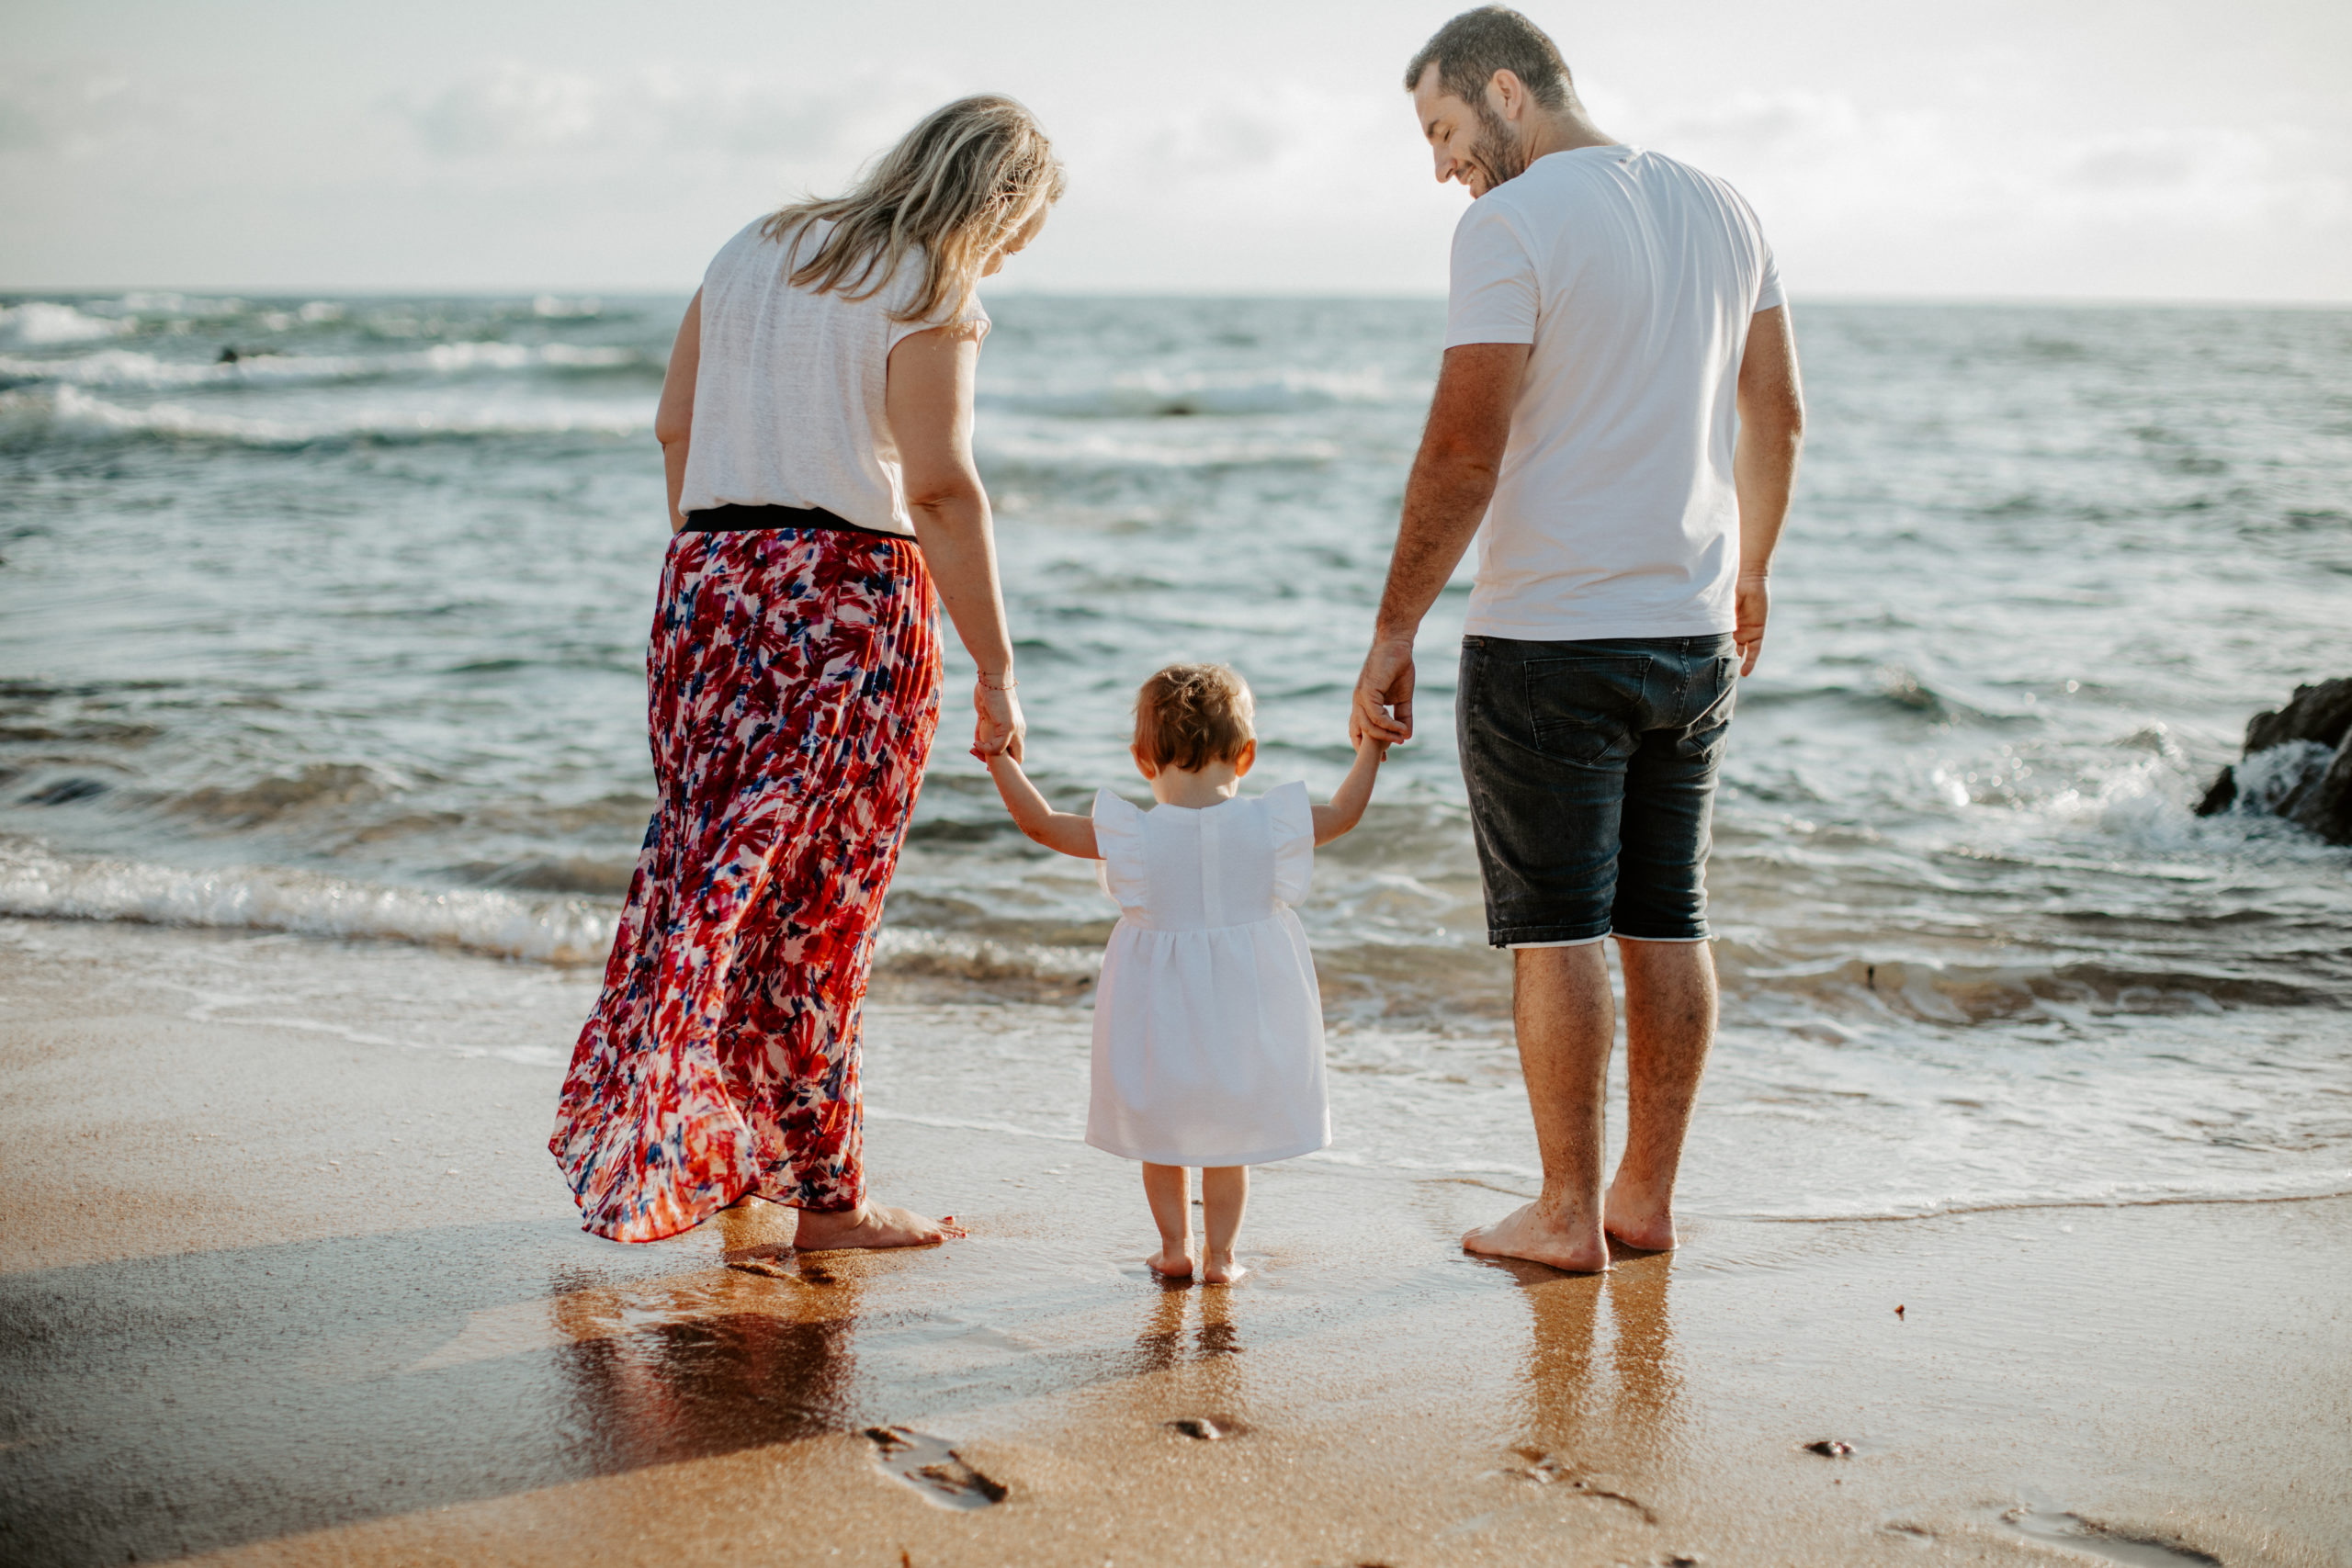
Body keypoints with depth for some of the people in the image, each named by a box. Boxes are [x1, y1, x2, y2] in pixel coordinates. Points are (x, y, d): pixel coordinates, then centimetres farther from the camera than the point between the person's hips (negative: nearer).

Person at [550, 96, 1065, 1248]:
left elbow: (674, 427, 16)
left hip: (709, 579, 6)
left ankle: (716, 1146, 20)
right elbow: (940, 489, -15)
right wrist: (994, 668, -14)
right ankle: (823, 1195, 8)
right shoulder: (929, 295, -6)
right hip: (849, 595, -6)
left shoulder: (754, 252, 15)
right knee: (818, 903, -1)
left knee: (710, 864, 13)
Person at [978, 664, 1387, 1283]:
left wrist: (999, 759, 3)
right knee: (1231, 1136, 17)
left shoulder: (1132, 836, -15)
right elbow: (1345, 811, 4)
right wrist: (1369, 749, 19)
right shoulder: (1271, 826, -12)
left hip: (1160, 1015, -1)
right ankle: (1219, 1254, 20)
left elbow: (1041, 822, -7)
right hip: (1244, 1014, 1)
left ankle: (1175, 1245, 25)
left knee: (1161, 1131, 20)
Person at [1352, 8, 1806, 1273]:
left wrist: (1391, 633, -12)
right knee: (1666, 922, 12)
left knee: (1554, 930, 1)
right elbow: (1775, 417, 17)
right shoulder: (1719, 209, 11)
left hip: (1547, 640, -7)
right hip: (1693, 633, 7)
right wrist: (1751, 571, 30)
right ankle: (1647, 1199, 20)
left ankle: (1568, 1213, 7)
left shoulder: (1510, 225, -12)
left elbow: (1463, 451, -18)